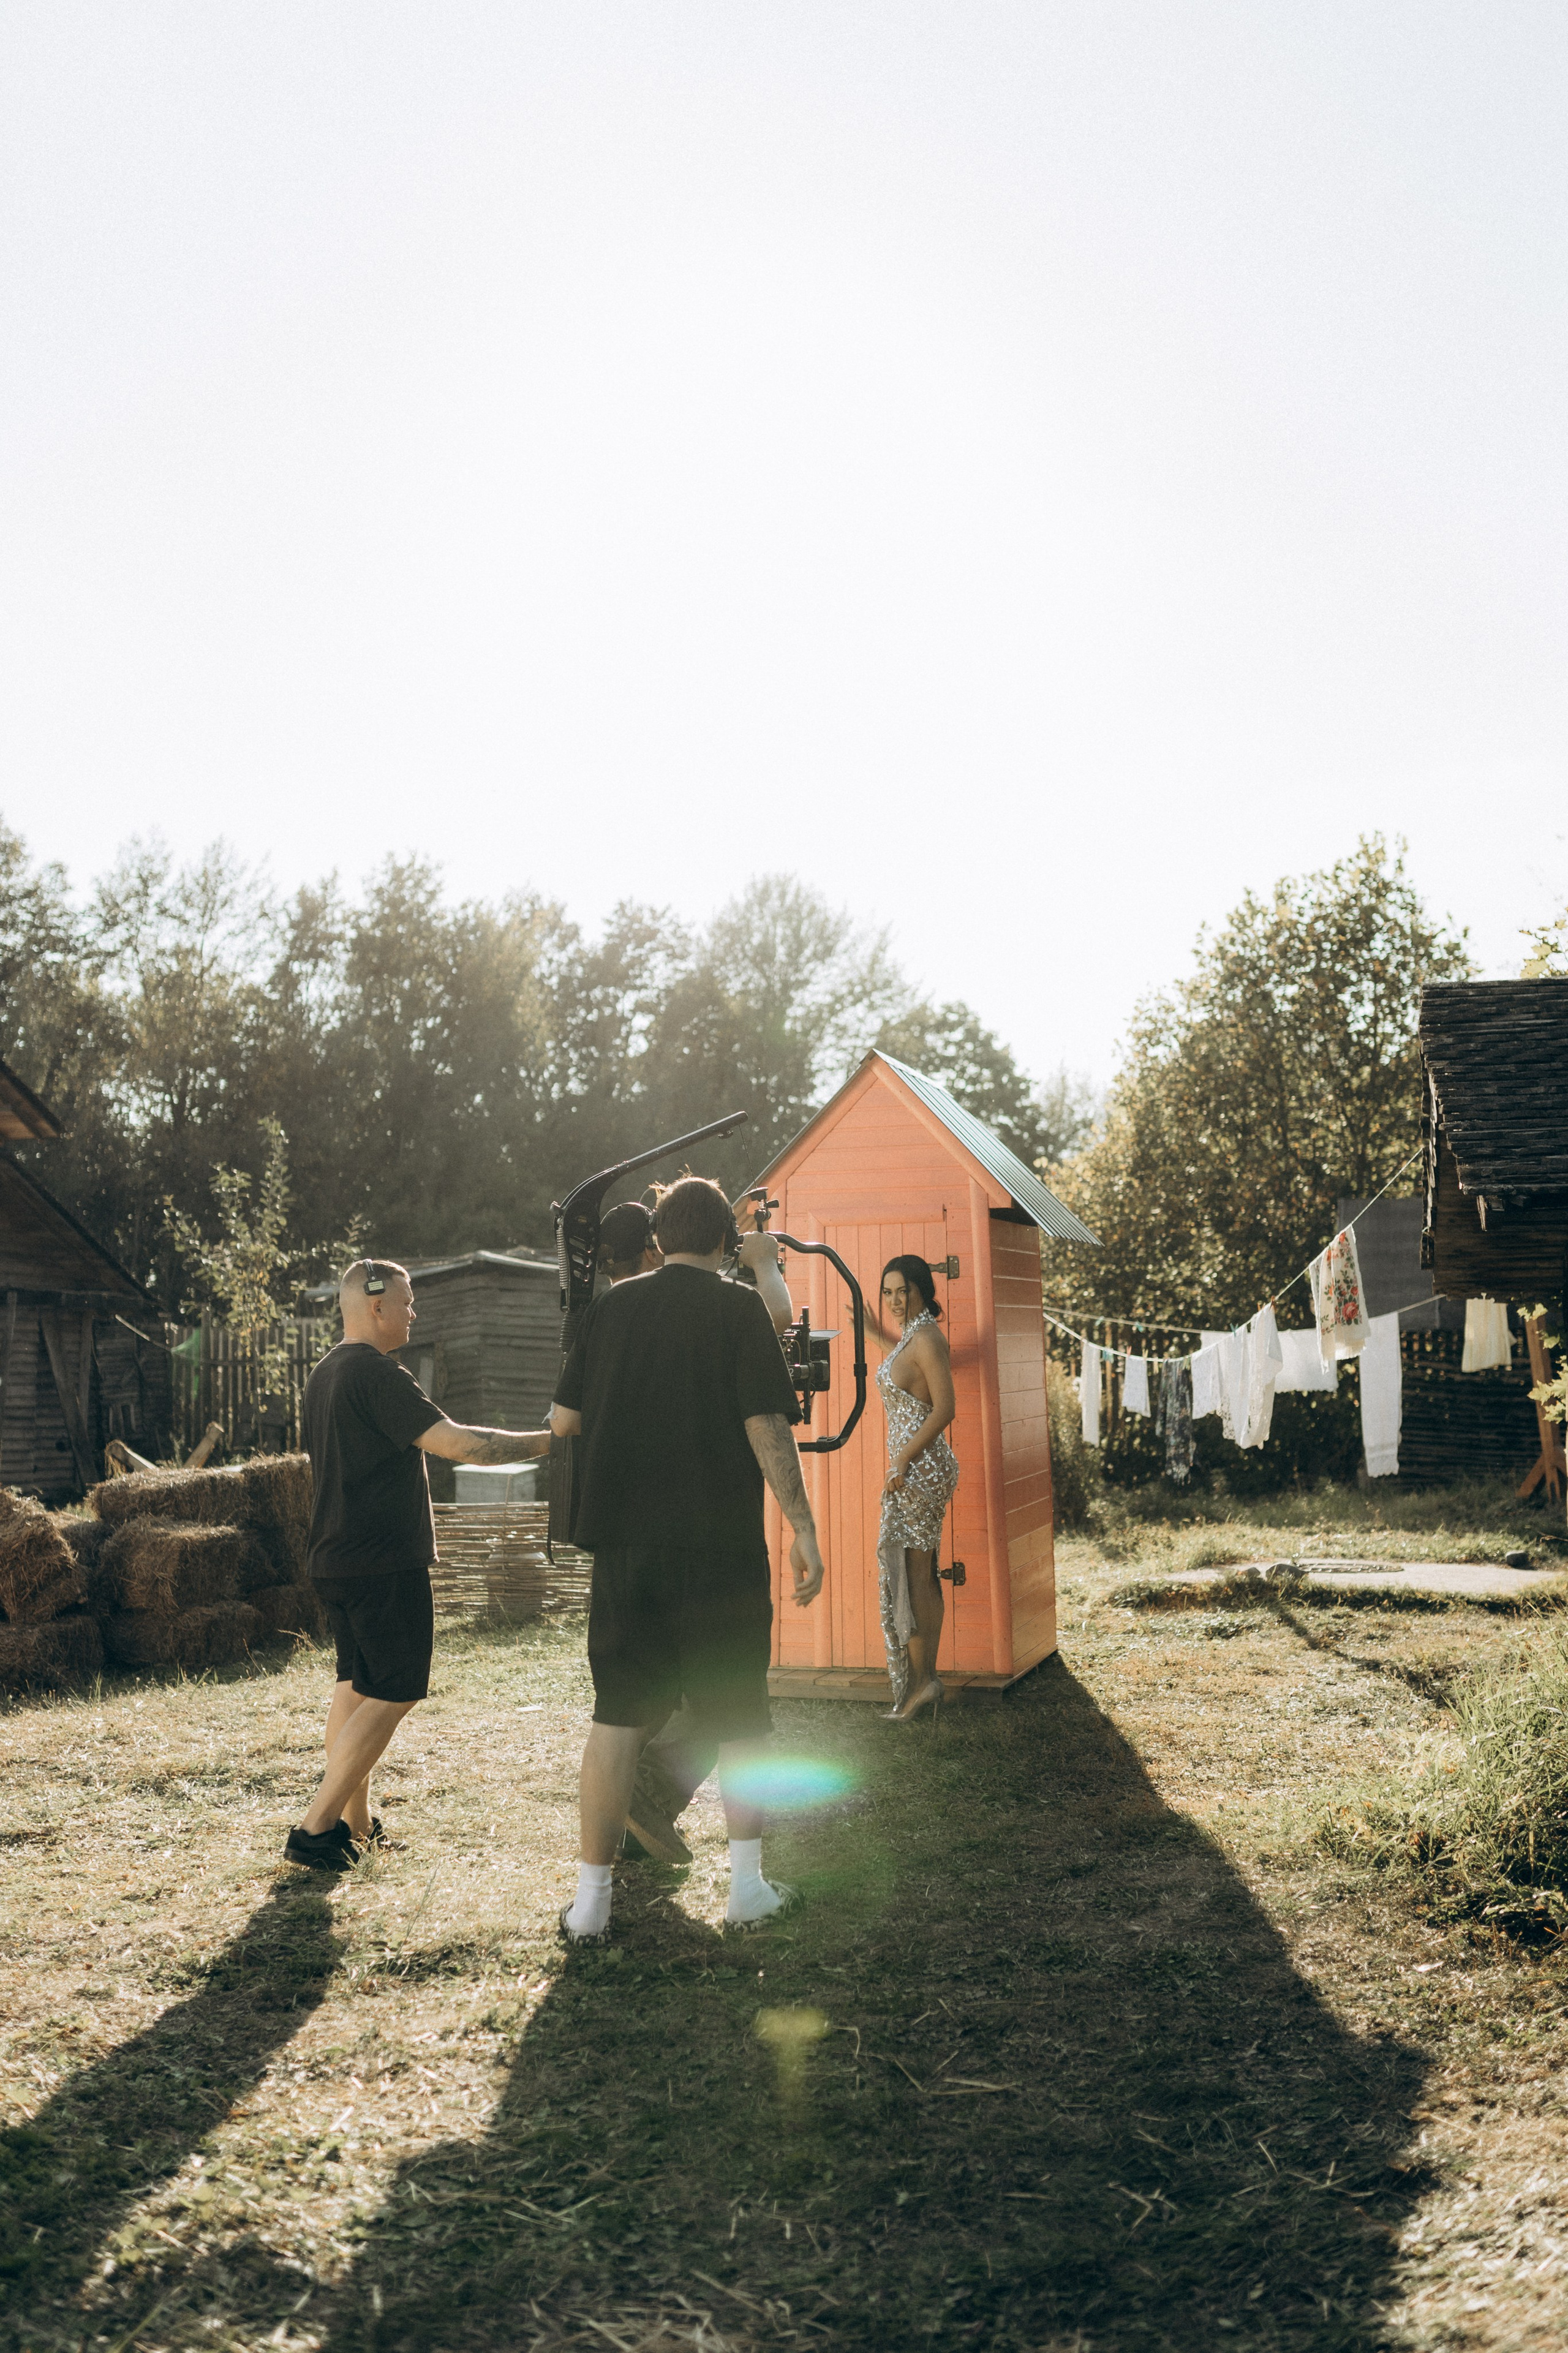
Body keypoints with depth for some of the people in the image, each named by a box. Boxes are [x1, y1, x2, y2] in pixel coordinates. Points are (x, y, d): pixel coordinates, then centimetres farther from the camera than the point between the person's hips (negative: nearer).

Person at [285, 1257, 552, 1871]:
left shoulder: (324, 1375, 15)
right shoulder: (377, 1375, -18)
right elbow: (455, 1442, -25)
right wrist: (548, 1441, -19)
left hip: (334, 1559, 10)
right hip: (383, 1562, -10)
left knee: (356, 1686, 16)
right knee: (393, 1694, -4)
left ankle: (353, 1823, 22)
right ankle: (315, 1829, -5)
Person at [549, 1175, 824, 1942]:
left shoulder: (611, 1306, 5)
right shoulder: (738, 1309, -5)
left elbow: (563, 1420, 7)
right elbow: (767, 1428, -10)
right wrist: (802, 1528, -4)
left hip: (624, 1542, 3)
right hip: (720, 1545, -2)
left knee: (617, 1716, 8)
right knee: (738, 1714, 12)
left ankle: (590, 1901, 9)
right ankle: (749, 1886, 18)